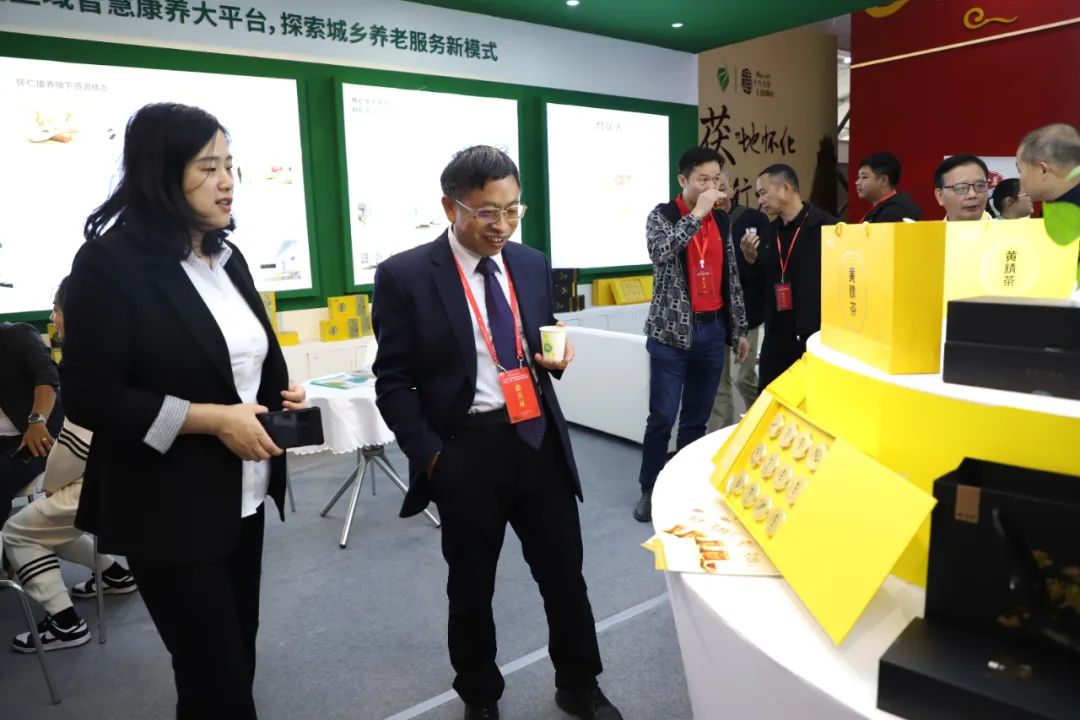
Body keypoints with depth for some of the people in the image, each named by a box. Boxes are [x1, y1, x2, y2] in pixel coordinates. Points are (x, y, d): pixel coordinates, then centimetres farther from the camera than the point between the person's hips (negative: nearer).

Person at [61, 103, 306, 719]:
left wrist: (279, 394, -1)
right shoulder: (111, 262, -13)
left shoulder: (227, 257, 9)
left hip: (244, 496, 7)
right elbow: (89, 397, -16)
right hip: (170, 509, -7)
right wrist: (212, 419, -21)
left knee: (238, 657, 19)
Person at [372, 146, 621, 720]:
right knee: (471, 586, 16)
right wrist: (431, 456, -12)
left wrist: (554, 355, -5)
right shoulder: (405, 276, -9)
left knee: (565, 572, 15)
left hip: (539, 440, 4)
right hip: (466, 450, -3)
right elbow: (394, 382, -6)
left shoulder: (532, 264, 6)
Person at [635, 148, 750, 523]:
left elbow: (732, 278, 15)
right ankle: (649, 490, 14)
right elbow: (661, 251, -25)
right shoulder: (662, 215, -3)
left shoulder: (722, 220, 11)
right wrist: (697, 213, -20)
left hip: (712, 330, 4)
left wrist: (739, 330, 15)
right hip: (672, 331, -4)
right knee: (662, 417, -3)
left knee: (697, 418, 10)